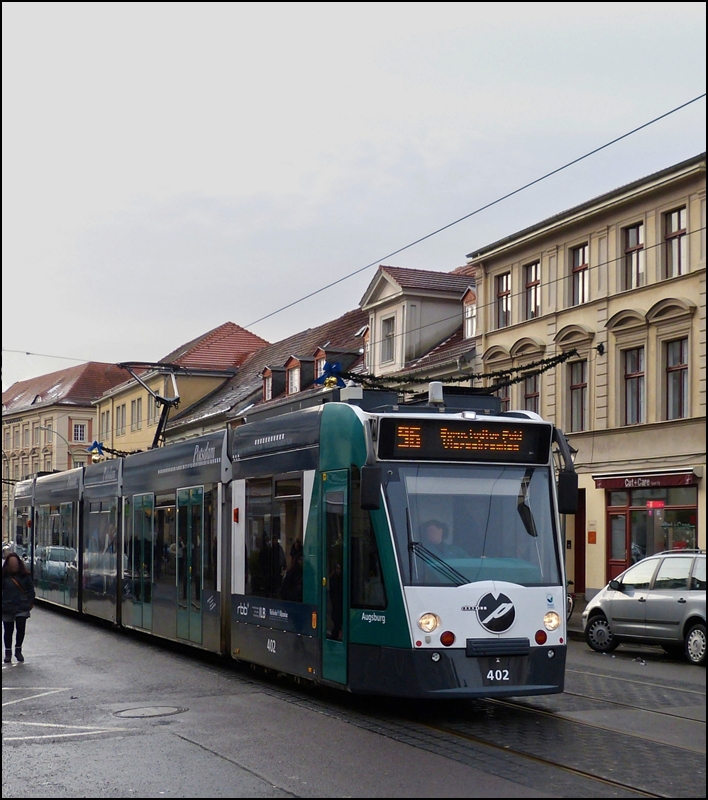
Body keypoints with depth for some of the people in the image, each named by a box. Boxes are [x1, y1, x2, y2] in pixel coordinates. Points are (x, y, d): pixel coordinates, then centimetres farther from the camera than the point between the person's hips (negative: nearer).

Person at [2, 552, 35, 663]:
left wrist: (30, 602, -3)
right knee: (8, 630, 8)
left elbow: (31, 589, 6)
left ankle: (18, 650, 10)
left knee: (21, 628, -10)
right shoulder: (4, 576, -3)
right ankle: (8, 653, 23)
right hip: (7, 608, 0)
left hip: (22, 607, 0)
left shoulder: (25, 575, 0)